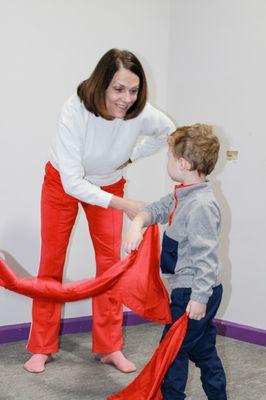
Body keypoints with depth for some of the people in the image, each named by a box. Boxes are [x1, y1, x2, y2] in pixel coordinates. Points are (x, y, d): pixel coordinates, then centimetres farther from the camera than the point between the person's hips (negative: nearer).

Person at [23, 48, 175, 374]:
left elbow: (168, 131, -1)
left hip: (109, 185, 2)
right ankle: (42, 348, 15)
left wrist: (130, 156, -9)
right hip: (64, 183, -2)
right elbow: (72, 182, -36)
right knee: (51, 261, 2)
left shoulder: (143, 115, -28)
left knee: (110, 261, -1)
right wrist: (122, 205, -42)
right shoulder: (75, 110, -36)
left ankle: (109, 348, 12)